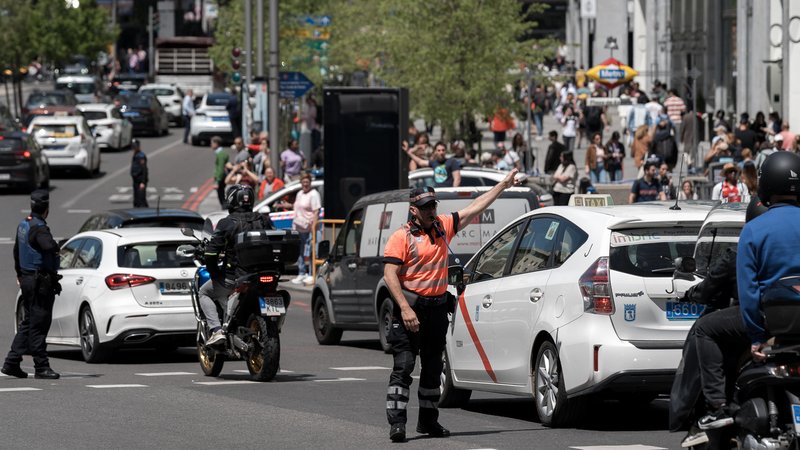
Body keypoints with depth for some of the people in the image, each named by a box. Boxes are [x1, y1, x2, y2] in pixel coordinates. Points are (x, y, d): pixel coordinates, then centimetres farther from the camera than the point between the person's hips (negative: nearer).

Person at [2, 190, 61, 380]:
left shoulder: (23, 225, 13)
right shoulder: (39, 228, -18)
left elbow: (16, 251, 26)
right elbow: (50, 247, -37)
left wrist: (19, 273, 37)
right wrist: (54, 245, -13)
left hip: (27, 278, 10)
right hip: (41, 282, -10)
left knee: (29, 322, 15)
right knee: (39, 324, -5)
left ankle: (11, 363, 15)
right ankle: (41, 367, -2)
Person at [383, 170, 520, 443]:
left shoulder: (442, 226, 9)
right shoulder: (402, 237, -9)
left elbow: (475, 208, 16)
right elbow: (390, 274, -15)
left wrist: (504, 185, 18)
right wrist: (405, 309, -23)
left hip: (437, 307, 7)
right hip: (411, 305, -6)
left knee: (433, 367, 13)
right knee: (403, 366, -11)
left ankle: (428, 420, 23)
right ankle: (397, 422, -14)